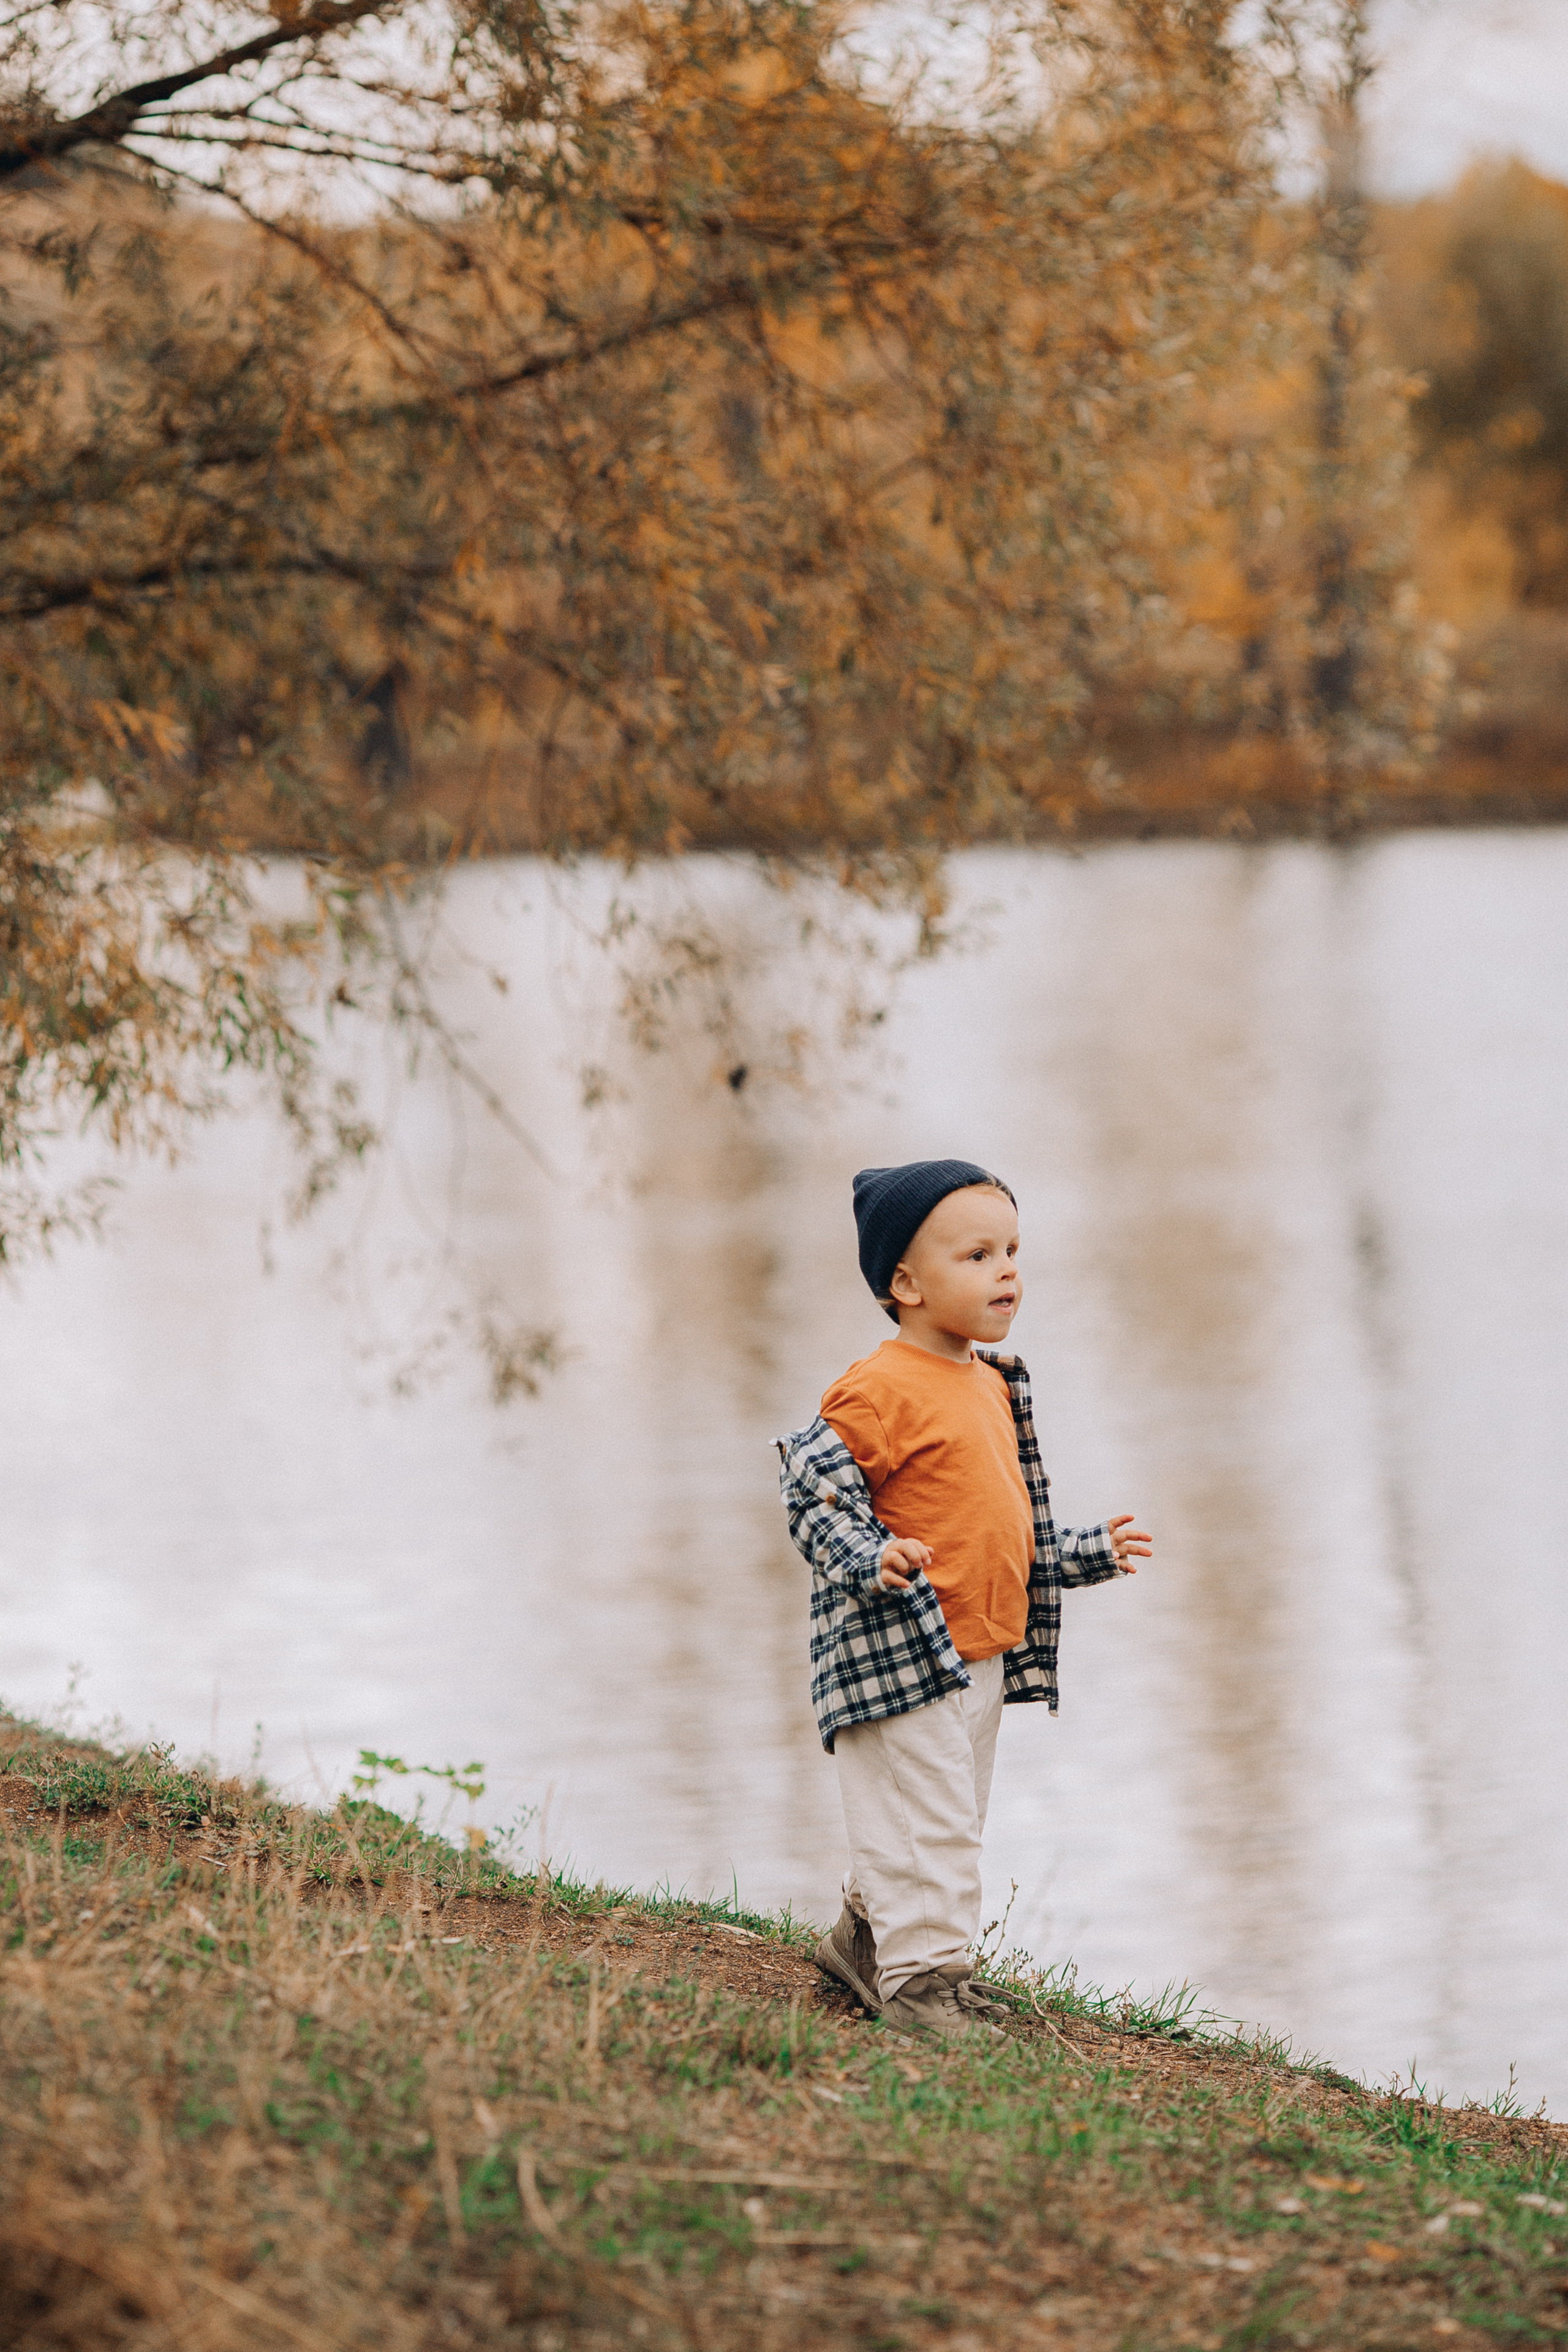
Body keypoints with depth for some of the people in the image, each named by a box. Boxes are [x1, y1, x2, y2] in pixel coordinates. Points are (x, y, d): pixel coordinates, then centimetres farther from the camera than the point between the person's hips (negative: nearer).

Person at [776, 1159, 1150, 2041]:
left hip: (984, 1653, 9)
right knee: (925, 1818, -8)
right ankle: (920, 1973, 0)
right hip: (902, 1650, -9)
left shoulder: (992, 1385, 14)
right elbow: (816, 1489, -19)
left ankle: (869, 1935, 31)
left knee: (952, 1821, 17)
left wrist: (1090, 1552, 25)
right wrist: (870, 1561, -32)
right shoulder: (882, 1390, -15)